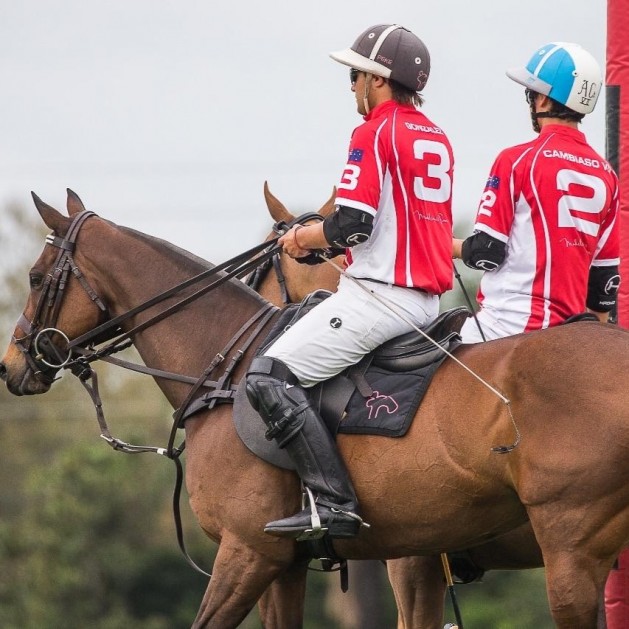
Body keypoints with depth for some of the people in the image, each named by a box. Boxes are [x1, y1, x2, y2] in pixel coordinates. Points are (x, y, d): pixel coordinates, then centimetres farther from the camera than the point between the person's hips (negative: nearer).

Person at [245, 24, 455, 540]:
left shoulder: (375, 133, -11)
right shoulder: (437, 138, 16)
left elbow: (352, 226, -19)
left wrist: (303, 238, 1)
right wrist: (325, 232, 22)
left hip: (382, 294, -10)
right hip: (427, 297, 10)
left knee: (270, 377, -13)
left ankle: (333, 502, -23)